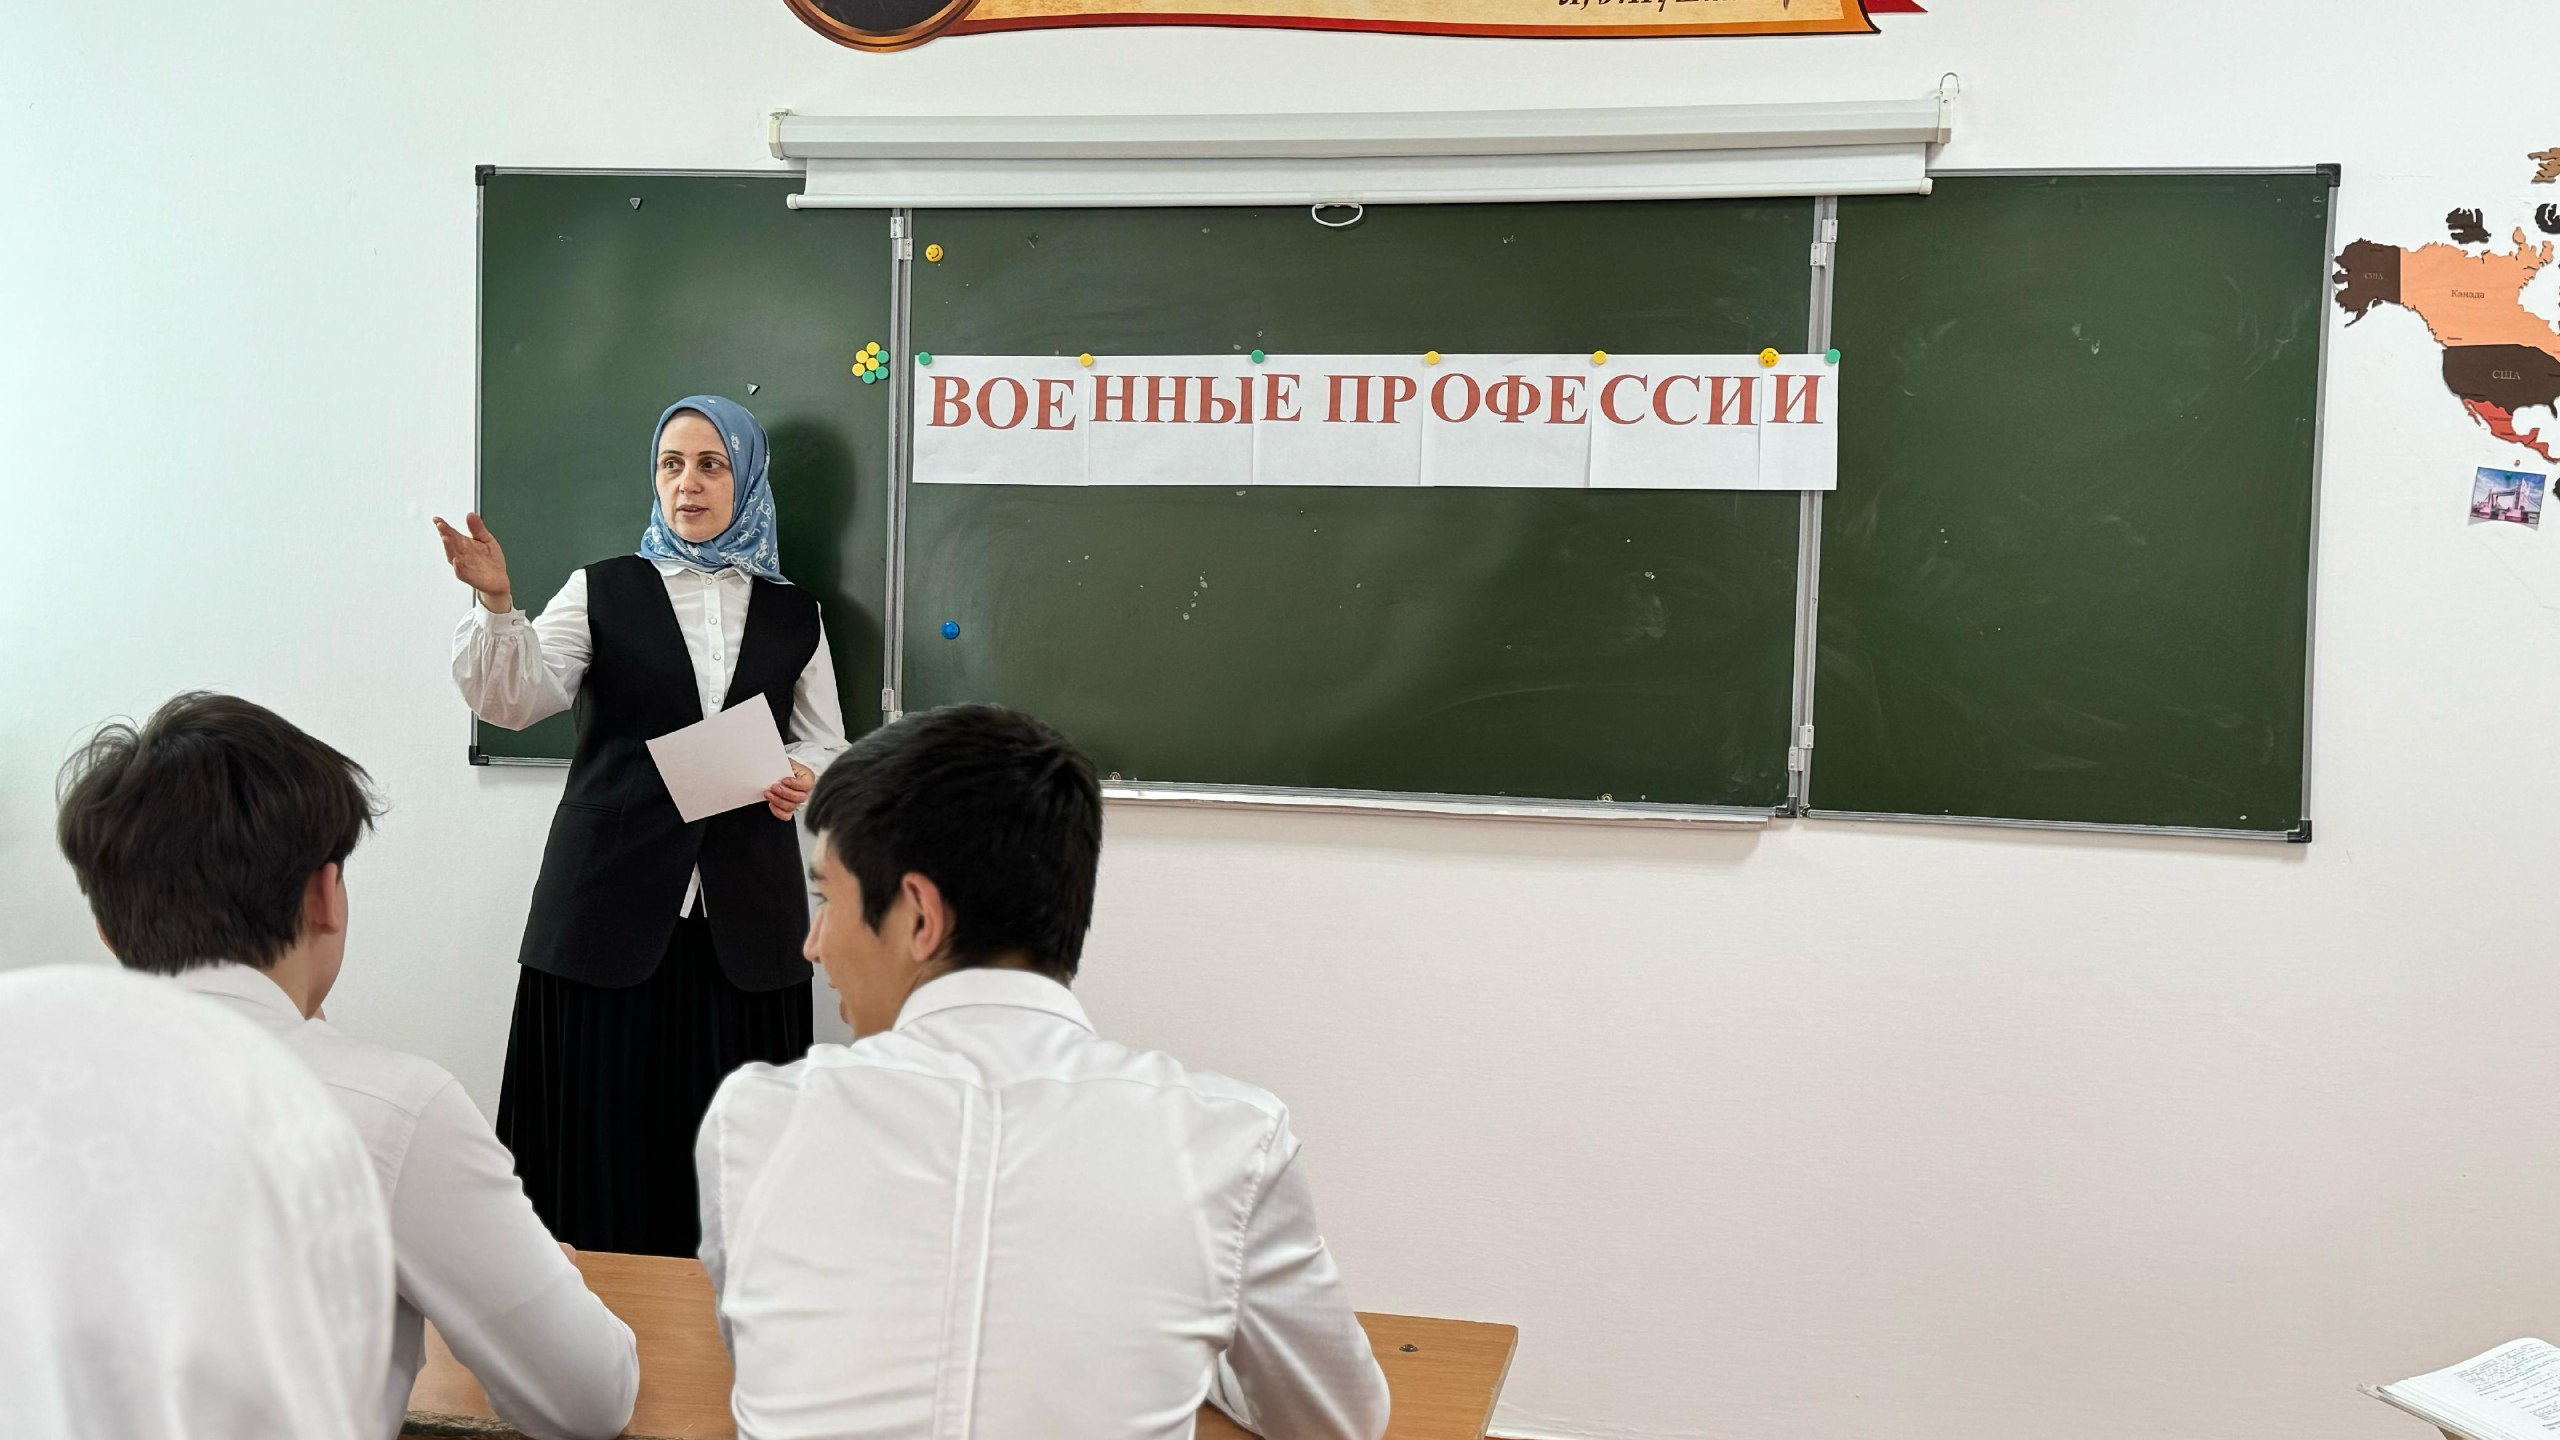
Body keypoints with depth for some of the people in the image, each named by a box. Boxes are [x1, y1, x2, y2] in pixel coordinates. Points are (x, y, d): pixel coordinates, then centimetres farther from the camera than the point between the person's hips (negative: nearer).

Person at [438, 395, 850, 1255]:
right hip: (613, 904, -1)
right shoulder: (603, 593, 7)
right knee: (603, 1130, -1)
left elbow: (825, 741, 18)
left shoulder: (793, 615, 13)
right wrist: (497, 604, -22)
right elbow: (514, 699, -5)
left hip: (743, 919, 1)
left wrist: (804, 779, -4)